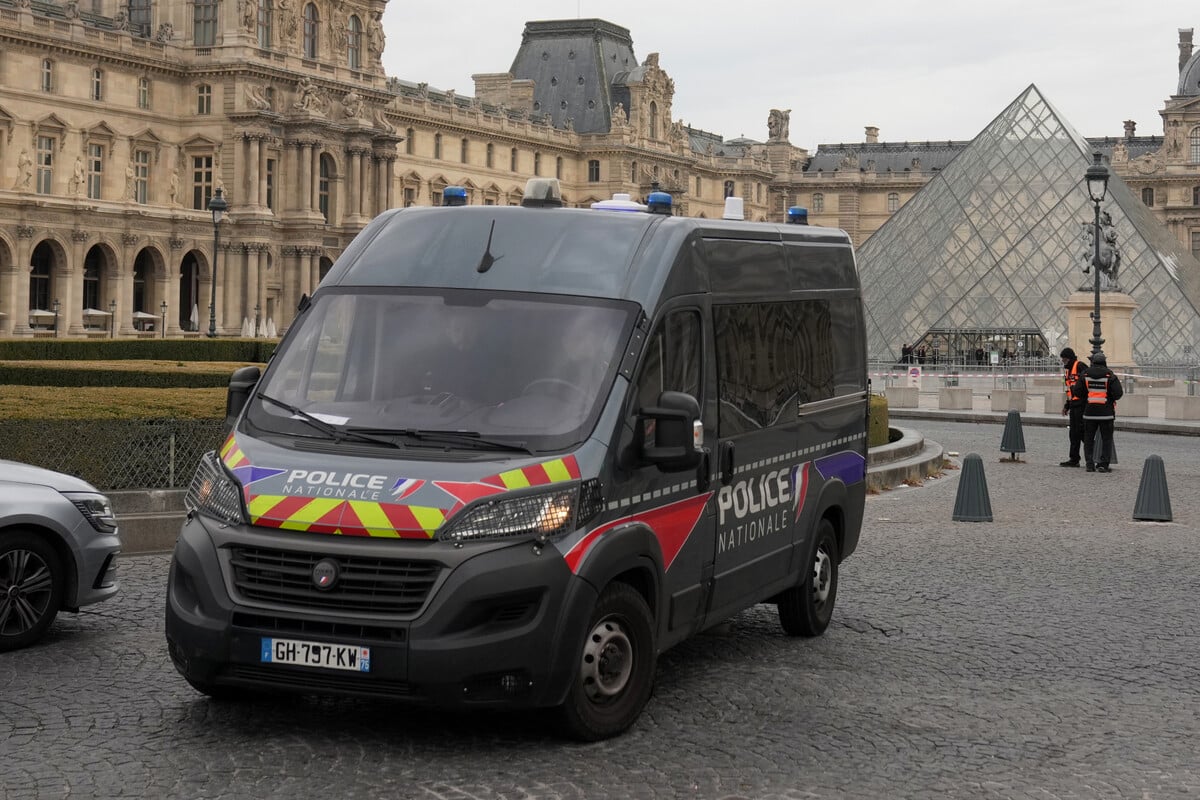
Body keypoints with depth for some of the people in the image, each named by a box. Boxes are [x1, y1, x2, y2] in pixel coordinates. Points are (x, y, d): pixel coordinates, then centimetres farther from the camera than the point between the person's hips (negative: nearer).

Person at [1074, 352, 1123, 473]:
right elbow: (1118, 394, -13)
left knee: (1088, 439, 11)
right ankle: (1103, 464, -2)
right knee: (1106, 439, 6)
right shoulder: (1110, 376, -7)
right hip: (1106, 412, -2)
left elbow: (1078, 391, 3)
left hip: (1090, 411, 2)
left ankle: (1090, 464, 5)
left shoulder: (1085, 375, 1)